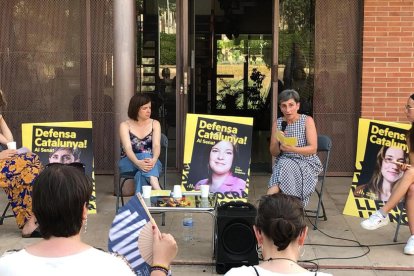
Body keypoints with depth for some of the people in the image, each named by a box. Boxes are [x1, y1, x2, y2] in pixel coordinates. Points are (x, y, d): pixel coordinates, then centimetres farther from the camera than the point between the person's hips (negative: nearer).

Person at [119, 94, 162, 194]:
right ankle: (158, 190, -60)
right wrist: (138, 162, -40)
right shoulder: (125, 125, 0)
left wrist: (153, 160, -36)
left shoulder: (155, 124, 6)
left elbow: (156, 145, -11)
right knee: (145, 155, -37)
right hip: (128, 163, -2)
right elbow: (127, 148, -17)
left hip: (151, 162, 2)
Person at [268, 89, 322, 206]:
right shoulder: (277, 123, 7)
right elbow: (273, 153, 8)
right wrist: (279, 145, -15)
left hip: (307, 163, -3)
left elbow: (313, 149, -11)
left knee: (285, 167, -32)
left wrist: (292, 149, -26)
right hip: (284, 161, 3)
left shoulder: (307, 121, -3)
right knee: (282, 165, -32)